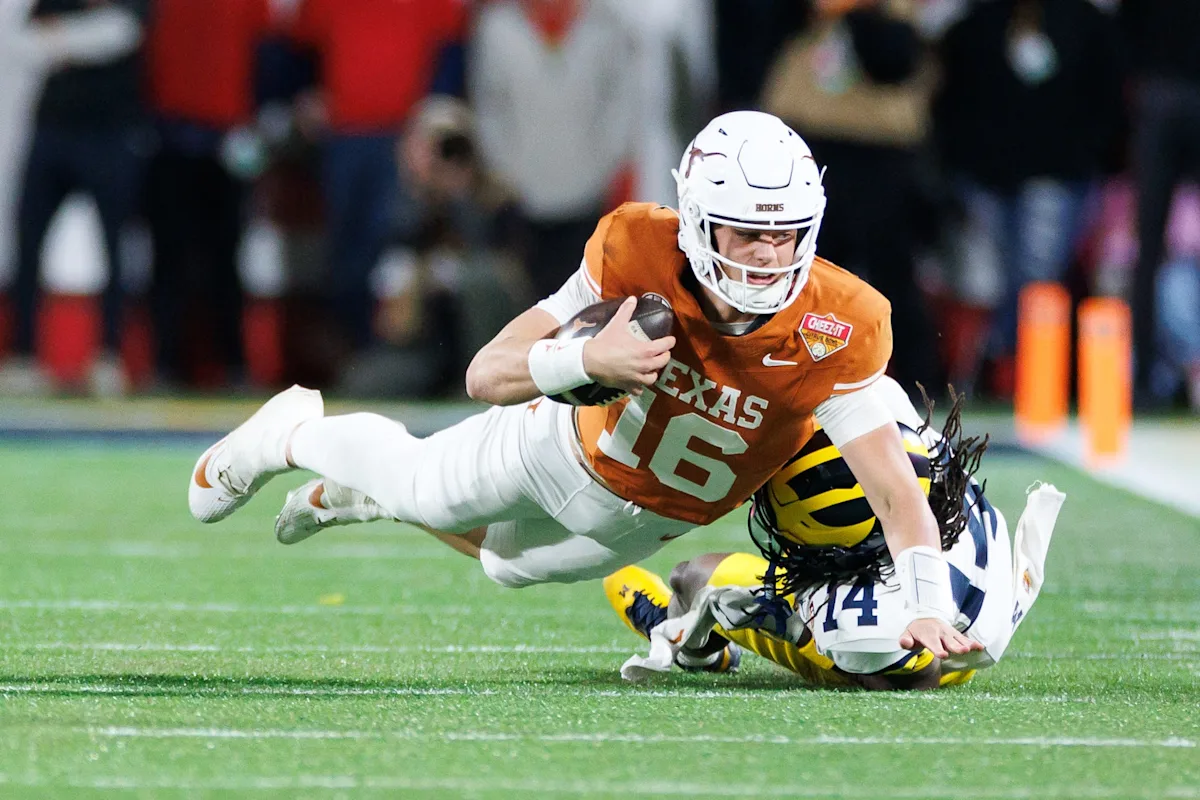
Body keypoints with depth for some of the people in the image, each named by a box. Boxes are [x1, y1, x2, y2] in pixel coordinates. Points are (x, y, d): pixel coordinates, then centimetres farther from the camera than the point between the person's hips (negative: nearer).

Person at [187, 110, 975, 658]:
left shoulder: (832, 330, -38)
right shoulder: (639, 251, -35)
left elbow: (895, 484, -38)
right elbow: (487, 373, -32)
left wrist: (931, 606, -53)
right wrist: (586, 362, -52)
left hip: (647, 523, 2)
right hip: (574, 446, -2)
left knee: (511, 560, 28)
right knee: (418, 485, 20)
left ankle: (352, 496, 57)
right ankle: (296, 433, 54)